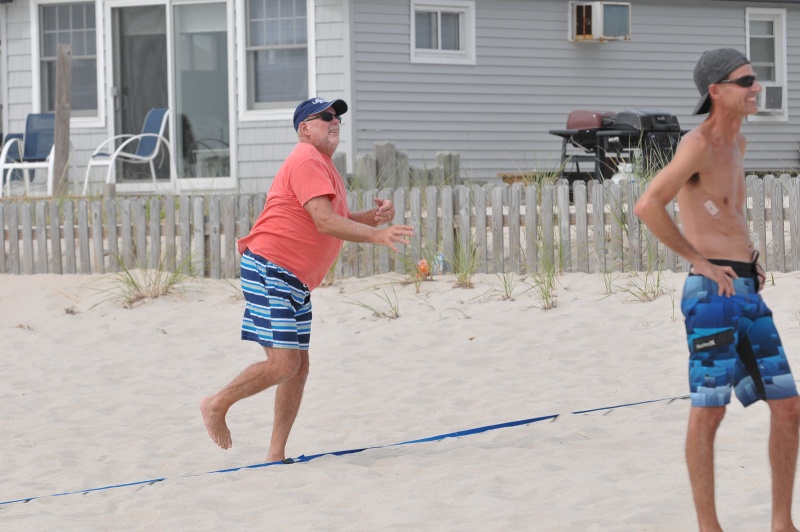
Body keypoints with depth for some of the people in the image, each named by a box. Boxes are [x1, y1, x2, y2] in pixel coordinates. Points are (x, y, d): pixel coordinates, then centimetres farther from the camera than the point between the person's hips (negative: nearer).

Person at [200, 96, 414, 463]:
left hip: (295, 282, 11)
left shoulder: (323, 166, 20)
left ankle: (276, 454, 10)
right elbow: (325, 223, -23)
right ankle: (217, 405, 4)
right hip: (269, 271, -11)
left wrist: (376, 215, 3)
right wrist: (376, 235, -27)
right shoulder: (306, 161, -14)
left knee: (299, 367, 7)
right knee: (283, 364, -15)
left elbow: (340, 222, 22)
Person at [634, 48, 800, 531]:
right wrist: (700, 260, -16)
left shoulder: (737, 142, 16)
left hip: (749, 291, 9)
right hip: (713, 292, -9)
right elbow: (648, 206, -24)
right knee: (709, 411, -4)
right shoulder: (698, 144, -12)